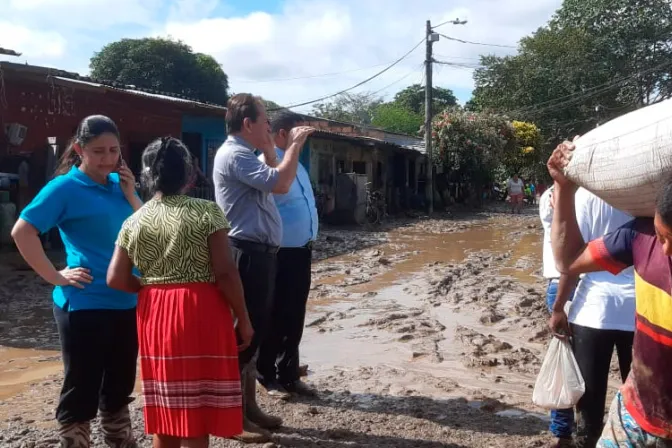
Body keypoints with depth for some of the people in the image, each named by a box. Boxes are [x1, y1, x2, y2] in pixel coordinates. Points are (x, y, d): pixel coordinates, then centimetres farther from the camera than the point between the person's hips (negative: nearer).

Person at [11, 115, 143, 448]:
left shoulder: (120, 184, 8)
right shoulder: (65, 187, -8)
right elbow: (22, 232, -12)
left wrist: (130, 195, -4)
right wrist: (55, 277, -13)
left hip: (128, 301, 6)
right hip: (85, 304, -6)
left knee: (120, 385, 19)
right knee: (82, 390, 5)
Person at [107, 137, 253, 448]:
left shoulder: (133, 222, 3)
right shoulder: (206, 212, -10)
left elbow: (116, 279, 0)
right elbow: (225, 273, -14)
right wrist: (243, 318, -4)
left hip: (154, 314, 5)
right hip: (201, 312, -4)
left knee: (167, 405, 17)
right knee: (196, 408, 4)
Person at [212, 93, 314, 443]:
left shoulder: (245, 155, 19)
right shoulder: (234, 155, -14)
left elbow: (272, 184, 25)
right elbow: (280, 184, -25)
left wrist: (270, 151, 17)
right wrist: (294, 145, -12)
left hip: (260, 253, 10)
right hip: (248, 254, -10)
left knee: (254, 330, 14)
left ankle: (249, 406, 25)